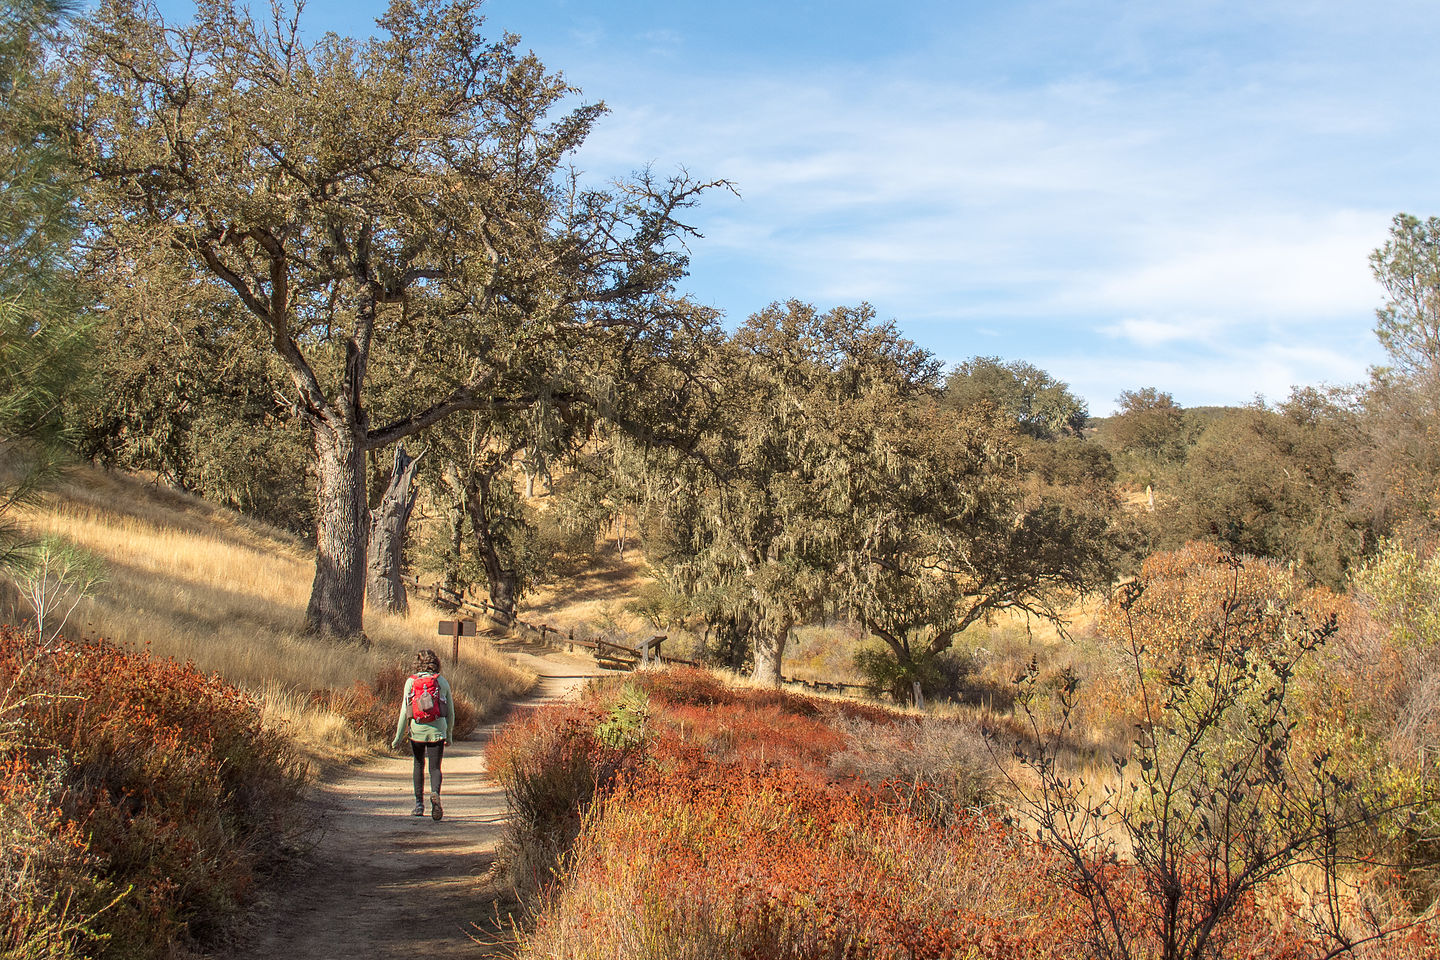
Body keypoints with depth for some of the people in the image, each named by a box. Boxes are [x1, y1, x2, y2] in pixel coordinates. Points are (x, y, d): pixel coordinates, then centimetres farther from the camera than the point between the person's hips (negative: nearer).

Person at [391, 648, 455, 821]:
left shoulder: (411, 682, -1)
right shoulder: (442, 682, 2)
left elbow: (405, 711, -3)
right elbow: (450, 712, 7)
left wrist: (399, 737, 2)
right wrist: (449, 735, 18)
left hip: (417, 730, 0)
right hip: (437, 731, 0)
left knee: (419, 765, 19)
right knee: (435, 768, 3)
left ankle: (419, 805, 21)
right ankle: (435, 793, -27)